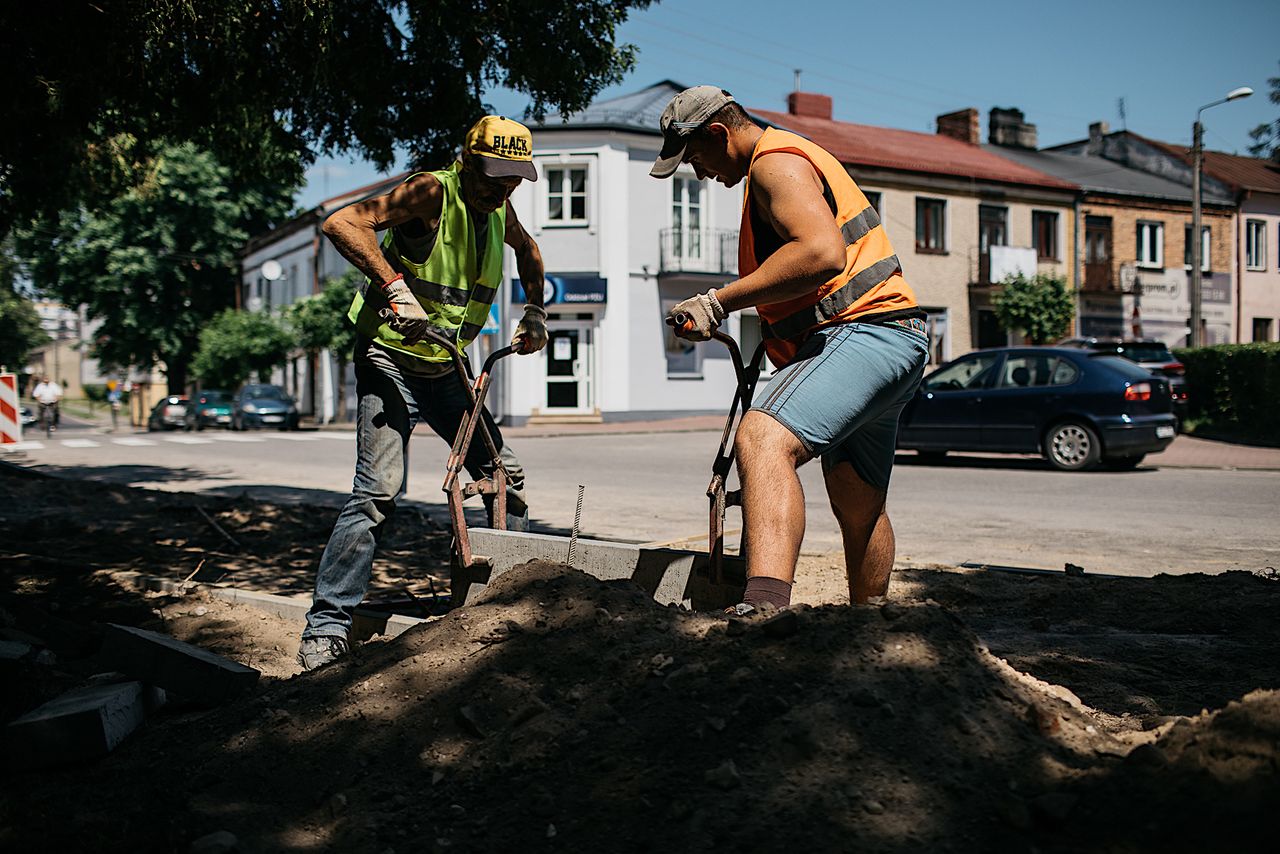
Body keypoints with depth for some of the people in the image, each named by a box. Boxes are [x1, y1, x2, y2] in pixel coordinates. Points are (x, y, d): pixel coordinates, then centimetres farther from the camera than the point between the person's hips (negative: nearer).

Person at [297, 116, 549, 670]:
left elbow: (527, 250, 29)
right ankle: (326, 625, -9)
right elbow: (342, 223, -30)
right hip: (390, 360, -8)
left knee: (506, 475, 6)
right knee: (379, 491, -19)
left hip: (445, 370, 8)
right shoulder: (432, 192, -17)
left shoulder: (499, 211, 5)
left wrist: (535, 312, 17)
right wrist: (394, 285, -39)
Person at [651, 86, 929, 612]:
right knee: (859, 506, 21)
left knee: (762, 440, -32)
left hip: (863, 331, -11)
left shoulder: (775, 161, -9)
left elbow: (823, 253, -27)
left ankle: (764, 604, -51)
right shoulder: (794, 158, 25)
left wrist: (718, 302, -24)